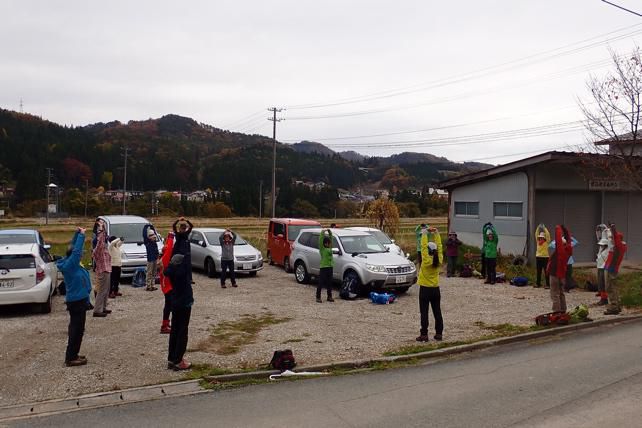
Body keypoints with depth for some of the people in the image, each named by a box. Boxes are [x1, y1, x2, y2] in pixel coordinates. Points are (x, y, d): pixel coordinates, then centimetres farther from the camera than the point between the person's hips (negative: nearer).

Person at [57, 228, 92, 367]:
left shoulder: (70, 263, 5)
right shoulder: (69, 265, -20)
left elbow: (74, 248, 13)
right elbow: (76, 250, -27)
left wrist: (77, 234, 6)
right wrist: (81, 235, -20)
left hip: (76, 300, 10)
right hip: (77, 301, -10)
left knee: (75, 328, 17)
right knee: (77, 329, -3)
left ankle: (72, 355, 27)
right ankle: (71, 358, 3)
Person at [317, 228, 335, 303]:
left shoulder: (330, 248, 12)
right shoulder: (322, 248, -5)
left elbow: (331, 239, 12)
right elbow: (320, 240, -16)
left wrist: (330, 233, 1)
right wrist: (322, 232, -20)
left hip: (330, 267, 7)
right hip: (323, 267, -7)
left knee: (329, 283, 12)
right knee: (321, 283, -3)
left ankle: (329, 296, 20)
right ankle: (318, 297, 0)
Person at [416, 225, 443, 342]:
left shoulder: (426, 260, -15)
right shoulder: (439, 261, -4)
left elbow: (423, 246, -14)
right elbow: (439, 247, 4)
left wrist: (424, 234, -8)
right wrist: (436, 234, 8)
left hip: (425, 289, -5)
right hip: (435, 289, 5)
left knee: (424, 313, -1)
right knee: (437, 312, 10)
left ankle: (424, 334, -2)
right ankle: (439, 333, 14)